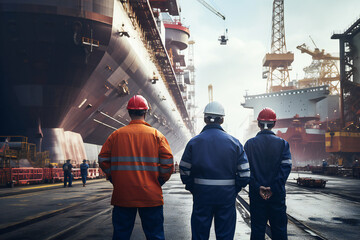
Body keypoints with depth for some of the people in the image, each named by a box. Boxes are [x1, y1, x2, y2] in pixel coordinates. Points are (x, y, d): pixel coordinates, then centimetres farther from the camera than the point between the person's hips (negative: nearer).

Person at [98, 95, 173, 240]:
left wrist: (113, 179, 12)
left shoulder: (116, 135, 1)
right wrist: (159, 181, 5)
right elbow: (168, 162, -7)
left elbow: (103, 160, 2)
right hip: (150, 196, -1)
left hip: (122, 195, 1)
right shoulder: (156, 135, -2)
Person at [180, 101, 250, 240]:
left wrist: (193, 189, 10)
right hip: (227, 197, 0)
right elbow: (245, 174, -3)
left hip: (201, 196, 0)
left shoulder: (194, 142, -2)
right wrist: (234, 190, 9)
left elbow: (184, 172, -3)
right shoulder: (234, 142, -1)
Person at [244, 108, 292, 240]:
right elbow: (286, 168, -9)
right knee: (279, 229, 9)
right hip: (277, 194, 0)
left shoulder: (249, 144, 0)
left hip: (256, 194, 0)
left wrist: (258, 187, -9)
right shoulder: (282, 143, -1)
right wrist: (273, 188, -11)